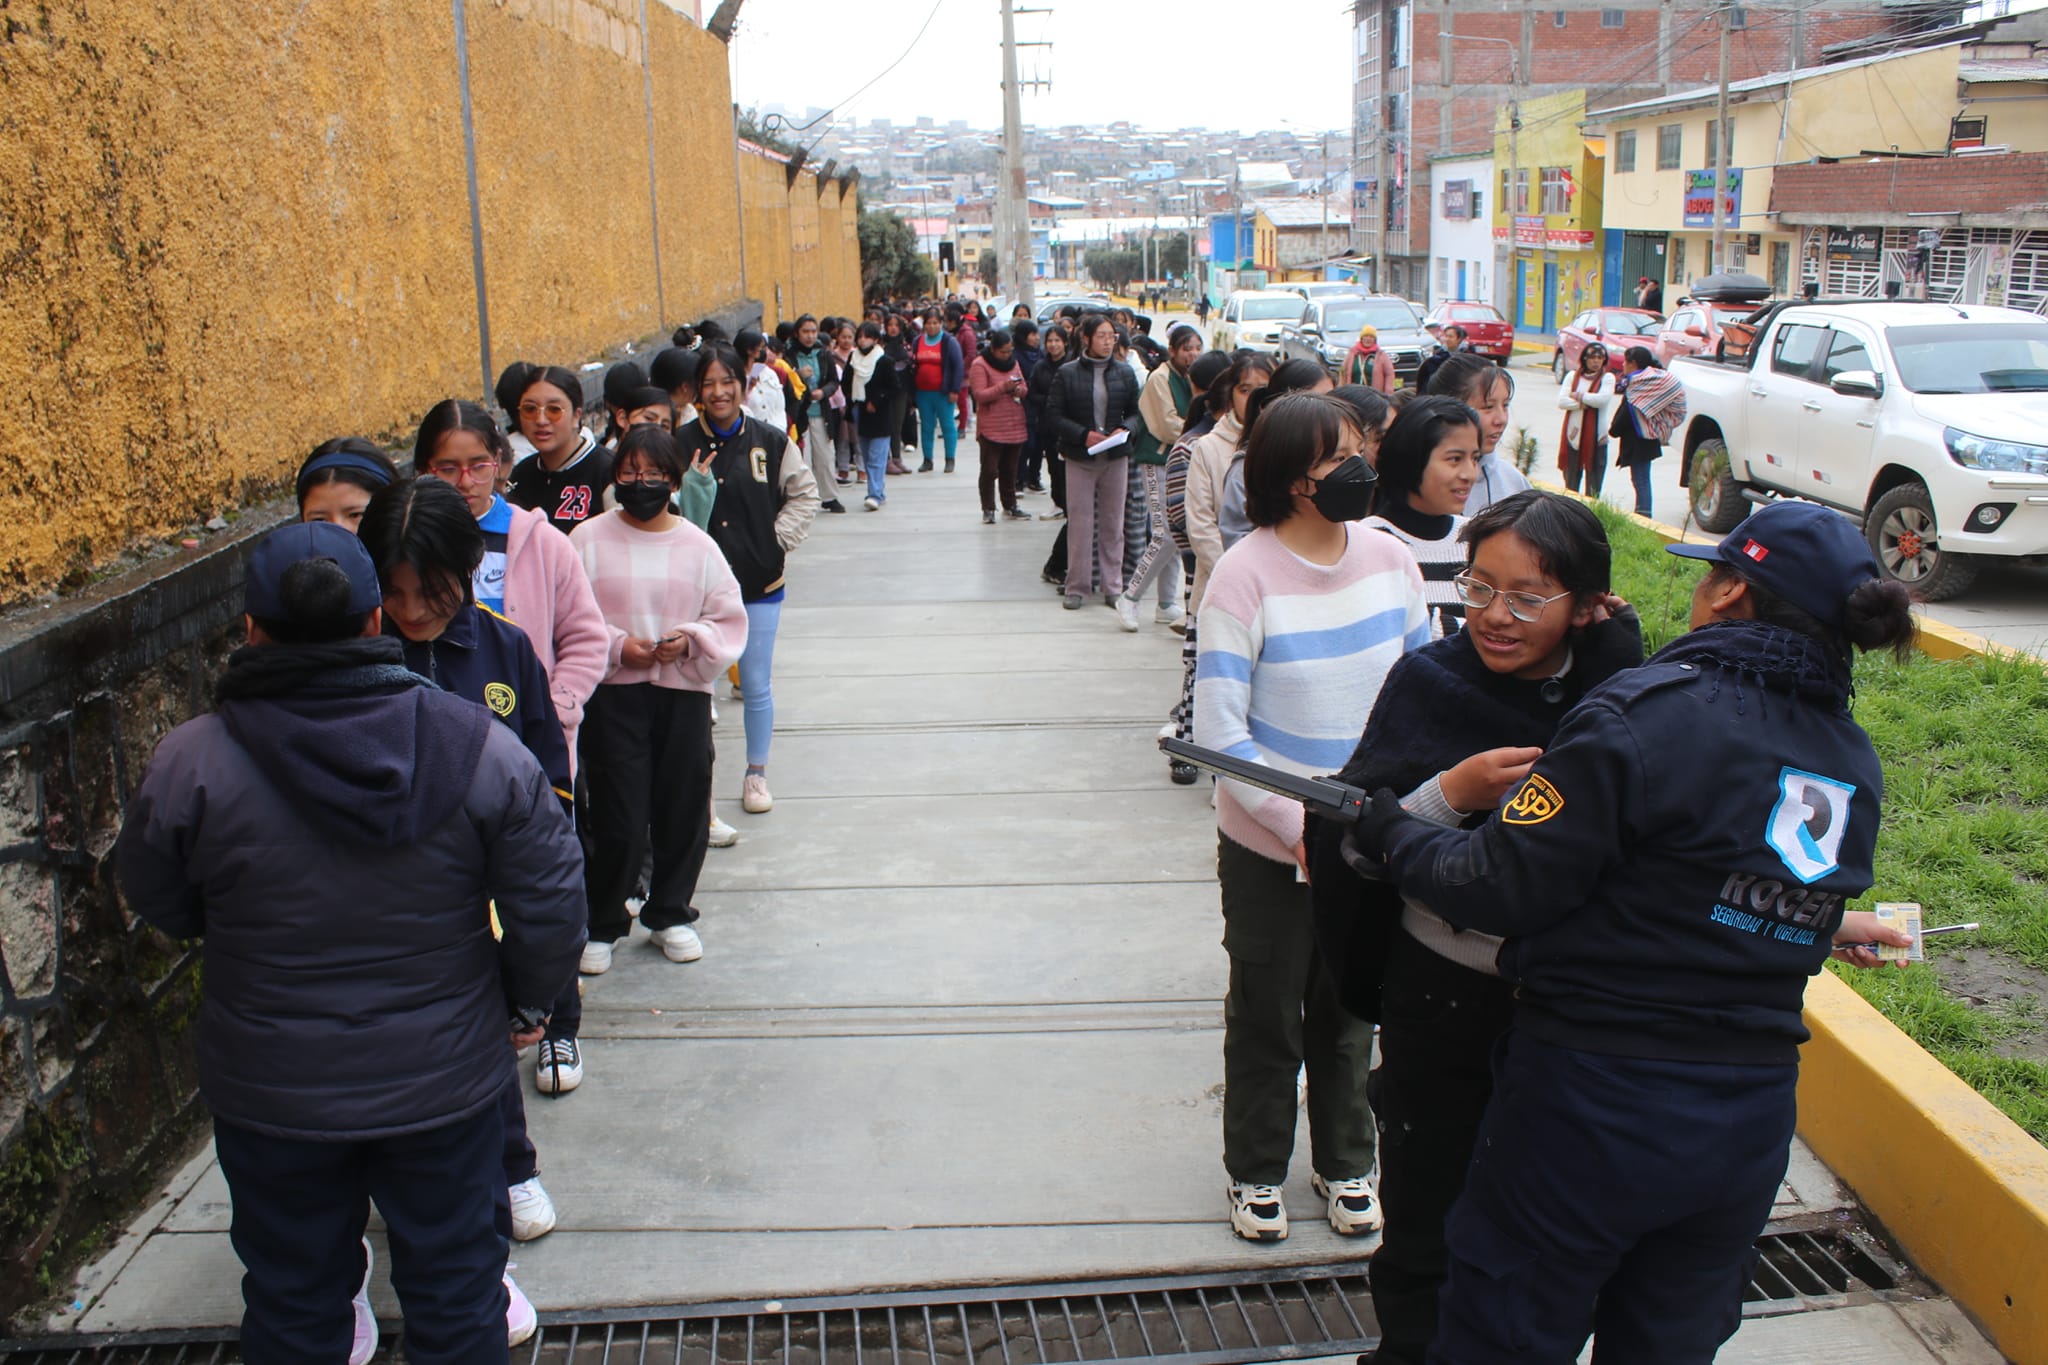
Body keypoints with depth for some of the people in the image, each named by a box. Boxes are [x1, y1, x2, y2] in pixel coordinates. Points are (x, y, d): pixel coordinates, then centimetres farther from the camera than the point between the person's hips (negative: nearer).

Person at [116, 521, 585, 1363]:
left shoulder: (191, 766, -19)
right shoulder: (481, 747, -17)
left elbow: (158, 905, -1)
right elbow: (549, 910, -11)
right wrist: (526, 1003, 8)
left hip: (270, 1097, 0)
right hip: (445, 1082, 0)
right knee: (455, 1286, 20)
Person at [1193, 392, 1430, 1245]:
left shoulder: (1389, 561, -3)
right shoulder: (1246, 576, -17)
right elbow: (1218, 732, -17)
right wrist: (1300, 828, -20)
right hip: (1269, 845, -4)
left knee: (1350, 1010, 19)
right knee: (1267, 1013, 14)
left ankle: (1346, 1163, 41)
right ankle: (1256, 1172, 36)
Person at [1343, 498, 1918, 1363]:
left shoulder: (1646, 715, -19)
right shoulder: (1855, 765, 2)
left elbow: (1498, 890, -18)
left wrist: (1385, 829, -3)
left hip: (1594, 1105, -6)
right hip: (1753, 1122, 7)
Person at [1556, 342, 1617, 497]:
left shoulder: (1607, 378, 3)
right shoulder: (1573, 376, 10)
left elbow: (1602, 399, -14)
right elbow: (1561, 401, -2)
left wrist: (1578, 396, -5)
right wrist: (1583, 404, -13)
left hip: (1596, 436, -2)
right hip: (1573, 434, 2)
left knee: (1593, 486, -2)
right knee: (1571, 484, 7)